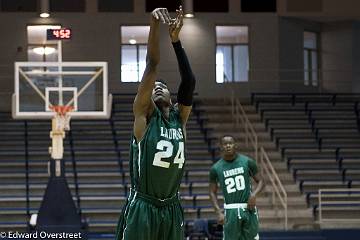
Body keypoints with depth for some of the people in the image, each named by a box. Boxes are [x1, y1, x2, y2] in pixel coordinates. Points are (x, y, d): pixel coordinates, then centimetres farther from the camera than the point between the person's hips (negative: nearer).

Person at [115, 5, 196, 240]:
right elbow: (152, 65, -12)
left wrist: (176, 40, -13)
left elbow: (190, 82, -5)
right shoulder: (144, 114, -1)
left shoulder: (180, 117, 10)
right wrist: (155, 25, -22)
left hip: (172, 208, 5)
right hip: (142, 207, -5)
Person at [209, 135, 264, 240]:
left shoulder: (247, 162, 0)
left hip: (248, 208, 1)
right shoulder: (216, 168, 0)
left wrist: (254, 194, -14)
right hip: (231, 210, -1)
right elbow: (213, 192, 7)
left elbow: (260, 181, 6)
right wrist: (219, 212, -5)